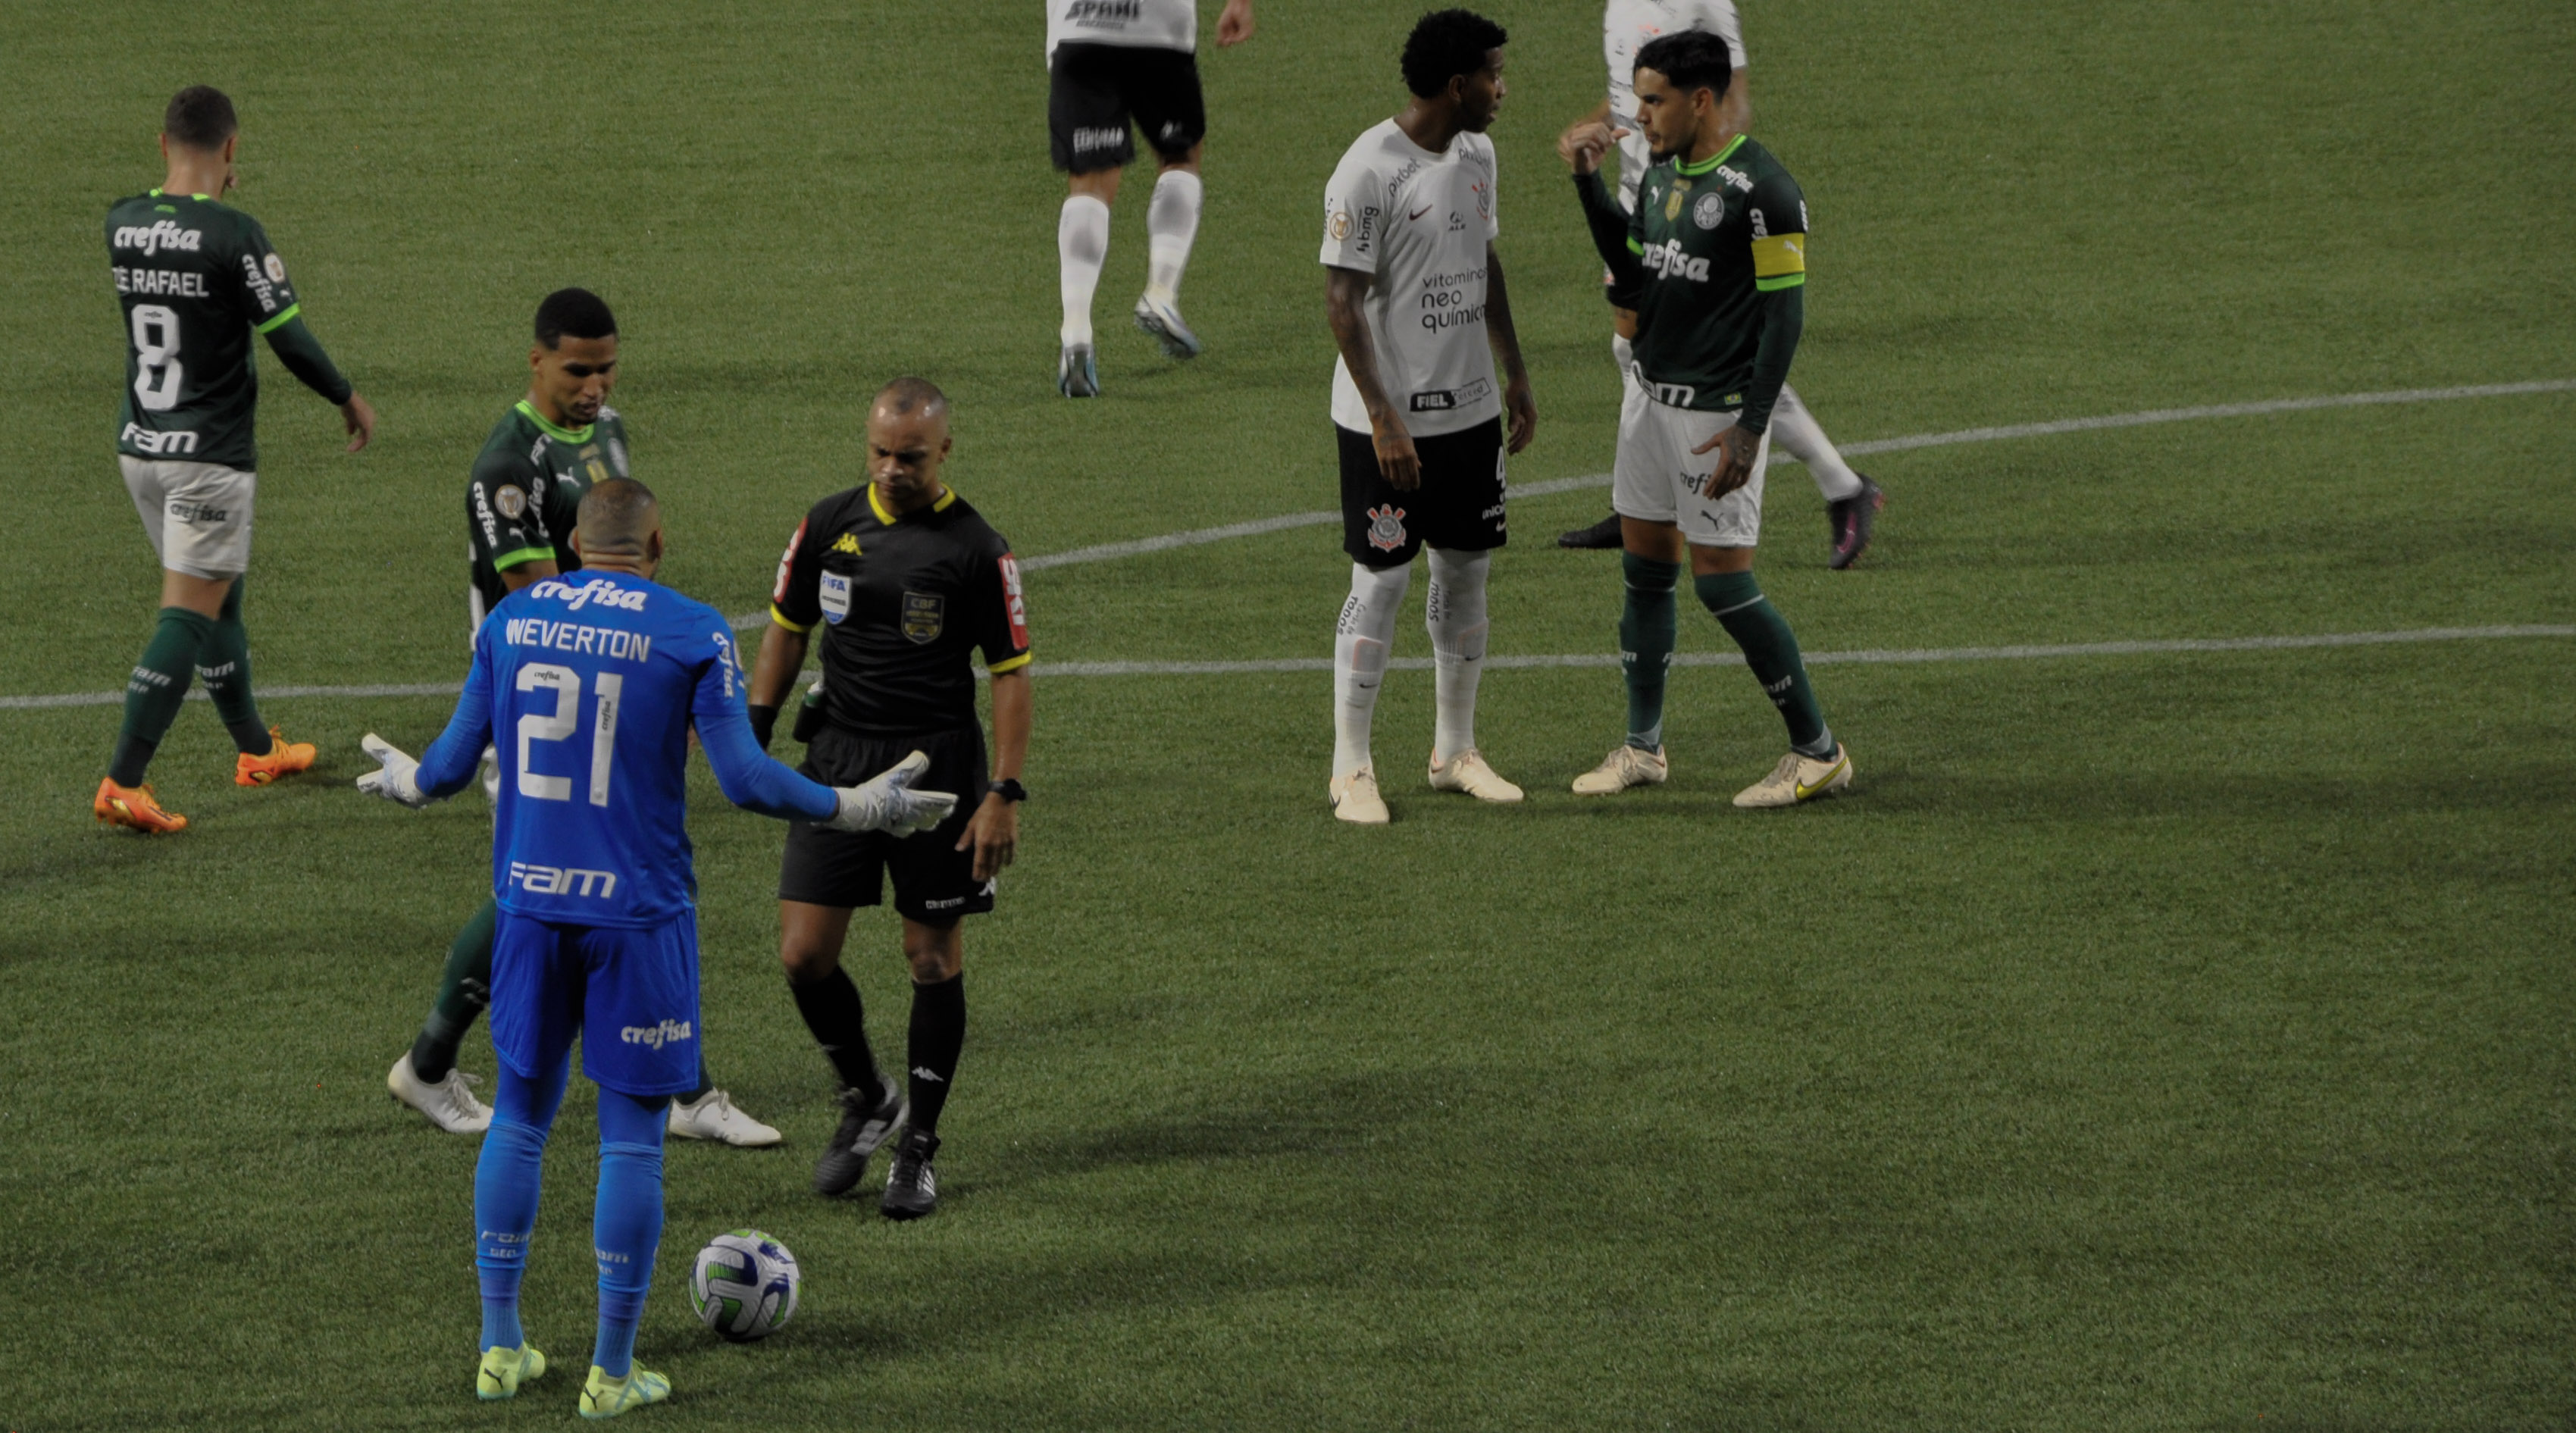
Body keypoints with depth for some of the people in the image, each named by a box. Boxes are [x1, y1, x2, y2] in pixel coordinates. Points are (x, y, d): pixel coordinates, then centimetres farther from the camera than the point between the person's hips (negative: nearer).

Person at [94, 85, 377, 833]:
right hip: (209, 455, -7)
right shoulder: (233, 235, -18)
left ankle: (257, 749, 35)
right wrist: (348, 397, 4)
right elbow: (288, 336, -11)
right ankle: (122, 782, -12)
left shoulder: (122, 223, 0)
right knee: (189, 616, -5)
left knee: (218, 600, 22)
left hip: (139, 447, 7)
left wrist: (208, 194, 25)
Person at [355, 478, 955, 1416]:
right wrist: (860, 809, 2)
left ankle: (501, 1348, 18)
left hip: (533, 903, 3)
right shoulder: (692, 634, -7)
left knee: (520, 1118, 16)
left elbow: (456, 762, 6)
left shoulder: (511, 620, 4)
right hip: (638, 912, -3)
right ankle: (611, 1373, 7)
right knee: (632, 1135, 5)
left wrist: (407, 783, 28)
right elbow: (744, 780, -11)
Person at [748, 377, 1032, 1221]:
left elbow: (1011, 674, -5)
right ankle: (866, 1099, 23)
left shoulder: (977, 550, -8)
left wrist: (1004, 794, -10)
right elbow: (788, 629, 15)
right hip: (837, 759, 3)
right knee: (804, 954, -3)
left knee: (934, 958, 2)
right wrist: (754, 731, 9)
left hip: (937, 764, -3)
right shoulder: (830, 524, 3)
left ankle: (919, 1148, 15)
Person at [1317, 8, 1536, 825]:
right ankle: (1351, 768, 4)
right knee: (1381, 581, -4)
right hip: (1388, 417, -8)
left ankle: (1455, 751, 23)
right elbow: (1342, 300, -17)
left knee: (1466, 572, 12)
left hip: (1471, 409, 8)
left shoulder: (1476, 154, 7)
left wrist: (1515, 374, 19)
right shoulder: (1370, 170, -18)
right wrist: (1383, 418, -21)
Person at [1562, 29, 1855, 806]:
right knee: (1646, 571, 12)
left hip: (1717, 412, -8)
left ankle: (1818, 752, 3)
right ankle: (1642, 748, 24)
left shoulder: (1761, 190, -17)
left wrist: (1750, 427, -20)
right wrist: (1589, 181, 10)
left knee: (1723, 583, -7)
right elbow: (1632, 265, 21)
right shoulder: (1663, 172, 8)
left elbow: (1785, 313, -17)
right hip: (1652, 394, 8)